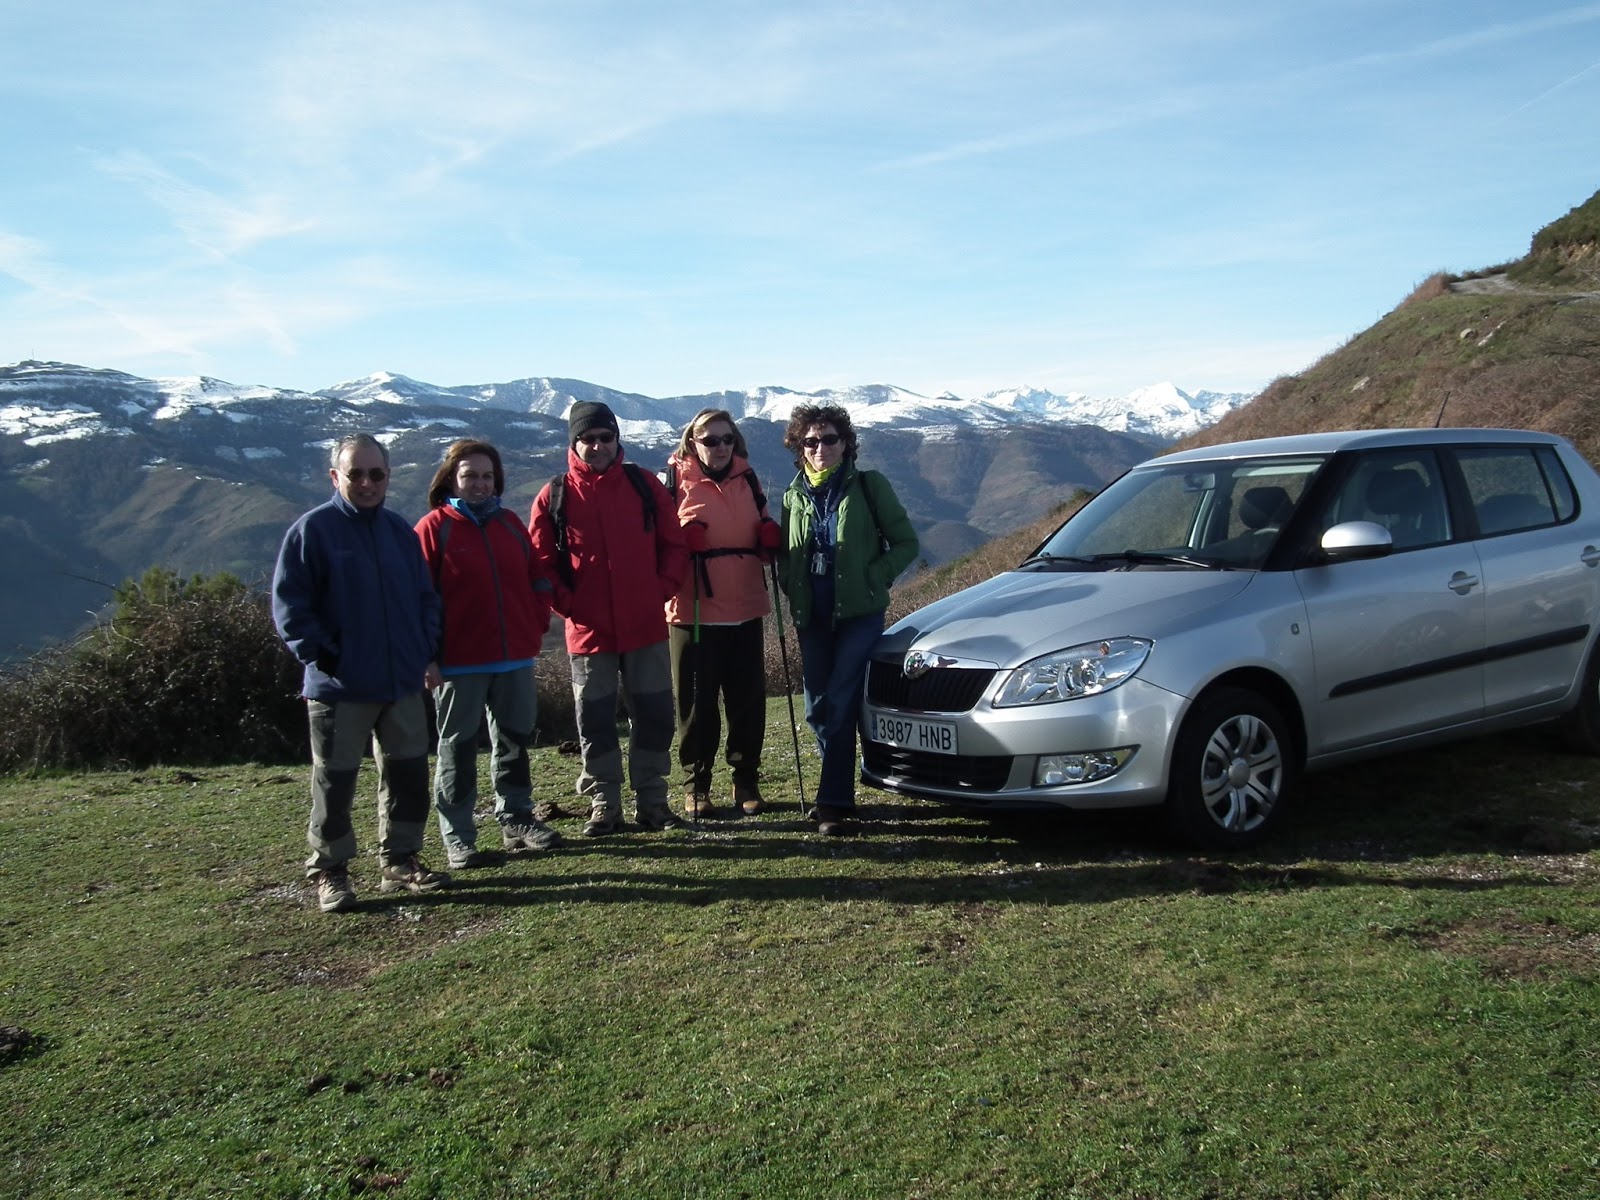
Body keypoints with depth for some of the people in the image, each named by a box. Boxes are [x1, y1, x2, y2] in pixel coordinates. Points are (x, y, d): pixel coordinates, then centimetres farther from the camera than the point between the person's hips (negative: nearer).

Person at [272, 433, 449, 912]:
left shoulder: (400, 530, 9)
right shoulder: (313, 529, -7)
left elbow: (425, 596, 15)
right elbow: (288, 604, -9)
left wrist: (427, 651, 5)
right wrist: (320, 655, -15)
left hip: (403, 682, 5)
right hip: (338, 687, -5)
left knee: (408, 773, 11)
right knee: (334, 781, 4)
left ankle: (400, 862, 25)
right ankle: (328, 872, 18)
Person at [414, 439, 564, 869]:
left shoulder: (510, 525, 10)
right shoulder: (434, 527, -7)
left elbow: (538, 579, 15)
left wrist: (536, 625, 4)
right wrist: (431, 650, -14)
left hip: (515, 657, 6)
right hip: (459, 662, -5)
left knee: (514, 741, 15)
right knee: (458, 748, 4)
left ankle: (516, 819, 29)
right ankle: (457, 836, 12)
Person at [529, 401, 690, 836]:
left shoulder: (644, 485, 3)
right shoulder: (554, 496, 0)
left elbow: (674, 543, 6)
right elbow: (541, 562, 1)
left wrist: (663, 588, -4)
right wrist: (567, 603, -8)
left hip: (646, 625, 1)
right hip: (588, 631, -1)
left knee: (654, 715, 7)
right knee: (595, 720, 7)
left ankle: (651, 801, 20)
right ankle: (603, 806, 19)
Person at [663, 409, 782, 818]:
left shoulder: (747, 479, 12)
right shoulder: (673, 480, 0)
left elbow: (762, 536, 23)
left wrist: (770, 538, 0)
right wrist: (680, 541, -22)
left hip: (744, 611, 4)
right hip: (692, 612, -4)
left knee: (749, 701, 7)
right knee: (697, 704, 2)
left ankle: (746, 781, 21)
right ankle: (695, 786, 16)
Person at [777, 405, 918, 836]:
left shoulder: (869, 486, -1)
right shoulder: (795, 495, 11)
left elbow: (905, 542, 0)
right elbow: (784, 554, 20)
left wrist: (874, 578, -11)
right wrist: (792, 589, 2)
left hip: (859, 614, -5)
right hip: (811, 617, 5)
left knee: (838, 705, -12)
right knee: (817, 709, 7)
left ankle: (833, 801, -7)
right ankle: (838, 791, 21)